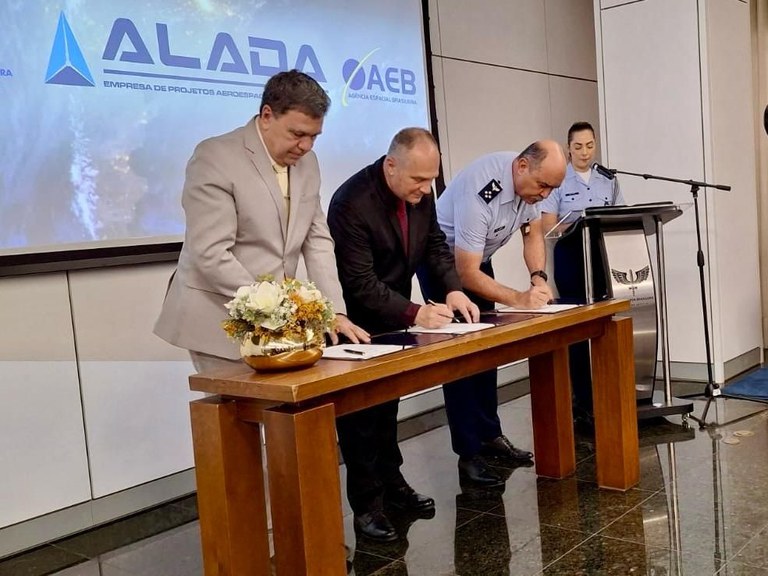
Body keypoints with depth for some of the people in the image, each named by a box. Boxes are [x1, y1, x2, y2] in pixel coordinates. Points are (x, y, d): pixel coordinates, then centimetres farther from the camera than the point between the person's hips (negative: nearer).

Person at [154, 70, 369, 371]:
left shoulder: (306, 162, 8)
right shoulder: (215, 158, -14)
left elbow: (317, 240, 9)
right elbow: (211, 255, -20)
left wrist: (335, 311, -2)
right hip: (220, 321, -6)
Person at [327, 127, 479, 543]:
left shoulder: (419, 191, -9)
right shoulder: (352, 203, -31)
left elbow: (434, 243, 3)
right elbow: (361, 285, -31)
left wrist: (453, 289, -13)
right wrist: (415, 313, -35)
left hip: (394, 313, 8)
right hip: (356, 320, -7)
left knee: (388, 399, 18)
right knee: (360, 407, 1)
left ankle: (391, 482, 33)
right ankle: (366, 503, 13)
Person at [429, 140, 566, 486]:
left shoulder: (531, 180, -13)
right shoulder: (480, 194, -36)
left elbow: (532, 233, 3)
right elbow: (467, 276, -33)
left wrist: (538, 277, -14)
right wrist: (518, 298, -35)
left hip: (478, 257, 8)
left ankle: (490, 436, 19)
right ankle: (468, 454, -5)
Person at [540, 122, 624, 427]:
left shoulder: (608, 179, 12)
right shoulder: (558, 181, -1)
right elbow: (548, 227, -6)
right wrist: (578, 225, -21)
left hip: (603, 255, 4)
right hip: (571, 256, -3)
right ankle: (583, 400, 3)